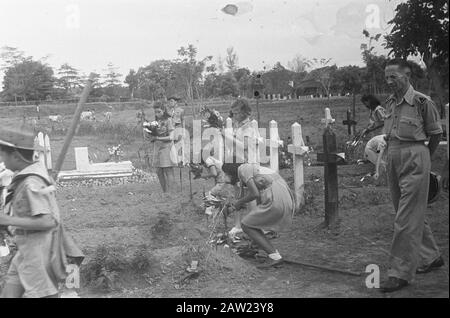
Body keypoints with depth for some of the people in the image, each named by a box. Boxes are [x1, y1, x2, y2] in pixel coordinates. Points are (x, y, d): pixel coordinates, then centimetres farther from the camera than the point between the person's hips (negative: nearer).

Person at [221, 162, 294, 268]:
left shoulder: (242, 168, 0)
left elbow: (254, 194, -10)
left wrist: (239, 202, 7)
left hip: (276, 202, -9)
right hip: (287, 201, 9)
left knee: (246, 225, 5)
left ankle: (274, 256, -1)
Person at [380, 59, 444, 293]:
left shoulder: (422, 102, -10)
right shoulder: (390, 103, 9)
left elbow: (436, 134, 0)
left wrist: (422, 158, 8)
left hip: (414, 160, -7)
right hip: (393, 159, 7)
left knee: (407, 219, -6)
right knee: (413, 215, 16)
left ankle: (401, 273, 0)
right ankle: (431, 257, 33)